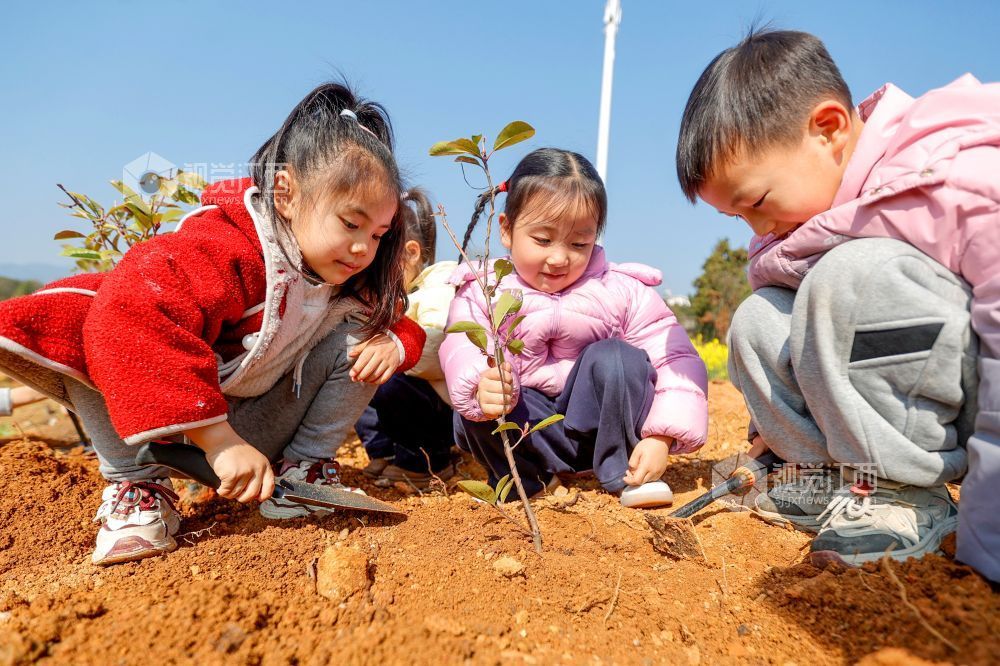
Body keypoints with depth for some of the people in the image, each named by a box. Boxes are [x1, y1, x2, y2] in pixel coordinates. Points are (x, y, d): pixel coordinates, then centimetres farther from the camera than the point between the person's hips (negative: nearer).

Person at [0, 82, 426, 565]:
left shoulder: (353, 280, -10)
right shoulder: (221, 250, -33)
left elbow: (393, 322, 2)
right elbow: (133, 314, -48)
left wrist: (393, 342, -26)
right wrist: (218, 441, -49)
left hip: (260, 432, 5)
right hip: (171, 431, -4)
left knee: (360, 336, -14)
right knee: (83, 324, -31)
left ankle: (306, 465, -9)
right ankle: (136, 482, -18)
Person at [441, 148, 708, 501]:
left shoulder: (623, 291, -9)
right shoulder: (482, 292, -8)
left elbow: (677, 359, -14)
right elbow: (461, 352, -23)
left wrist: (661, 436, -28)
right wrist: (480, 384, -48)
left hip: (595, 421, 1)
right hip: (521, 425, 0)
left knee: (615, 357, -27)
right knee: (475, 409, -29)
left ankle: (622, 470, -13)